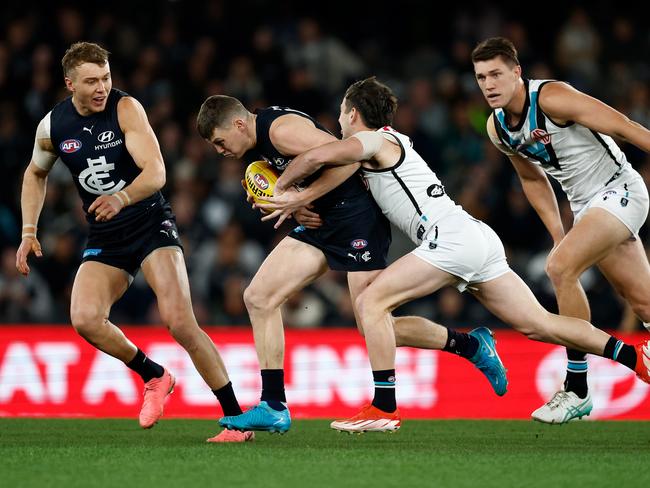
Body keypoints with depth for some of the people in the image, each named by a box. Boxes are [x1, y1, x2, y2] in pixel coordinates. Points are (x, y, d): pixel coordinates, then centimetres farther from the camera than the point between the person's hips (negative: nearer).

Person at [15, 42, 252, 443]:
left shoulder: (125, 109, -14)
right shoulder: (52, 127, -1)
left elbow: (156, 173, -23)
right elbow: (36, 174, 20)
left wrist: (121, 198, -43)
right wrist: (29, 232, 11)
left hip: (151, 224, -4)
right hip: (104, 239, 4)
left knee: (180, 322, -19)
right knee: (85, 319, -20)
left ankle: (237, 418, -11)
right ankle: (155, 377, 5)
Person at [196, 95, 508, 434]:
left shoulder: (281, 128, -19)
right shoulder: (253, 150, 11)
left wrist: (300, 197, -21)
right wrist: (297, 211, 2)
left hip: (355, 215, -10)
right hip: (320, 222, 10)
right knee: (258, 298, 0)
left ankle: (472, 345, 8)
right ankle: (273, 408, 0)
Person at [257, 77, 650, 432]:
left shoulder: (373, 141, 1)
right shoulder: (393, 144, 28)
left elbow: (315, 157, -15)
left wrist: (281, 187, 2)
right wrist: (301, 199, 15)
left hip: (452, 237, -9)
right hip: (478, 239, 9)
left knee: (372, 302, -8)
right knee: (539, 323, 6)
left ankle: (384, 411, -12)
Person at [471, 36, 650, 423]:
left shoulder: (551, 98, -22)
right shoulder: (497, 129, 3)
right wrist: (559, 235, 11)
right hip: (585, 205, 8)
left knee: (560, 268, -22)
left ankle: (577, 391, -16)